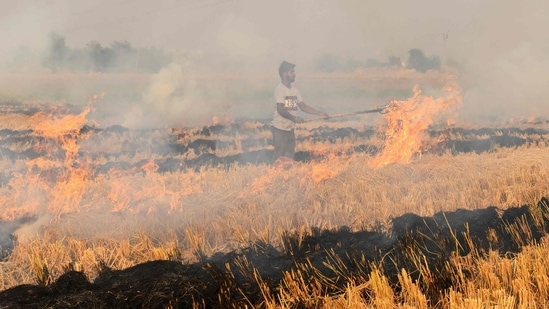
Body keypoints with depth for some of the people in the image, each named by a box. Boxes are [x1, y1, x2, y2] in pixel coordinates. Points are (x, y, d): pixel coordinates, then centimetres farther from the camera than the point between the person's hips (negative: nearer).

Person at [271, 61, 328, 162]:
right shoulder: (280, 89, -13)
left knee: (289, 157, 10)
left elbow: (303, 106, 14)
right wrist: (294, 118, -24)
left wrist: (319, 113, 6)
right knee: (279, 157, -9)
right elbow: (280, 109, -20)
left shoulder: (294, 90, 12)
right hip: (280, 128, -8)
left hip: (290, 128, 8)